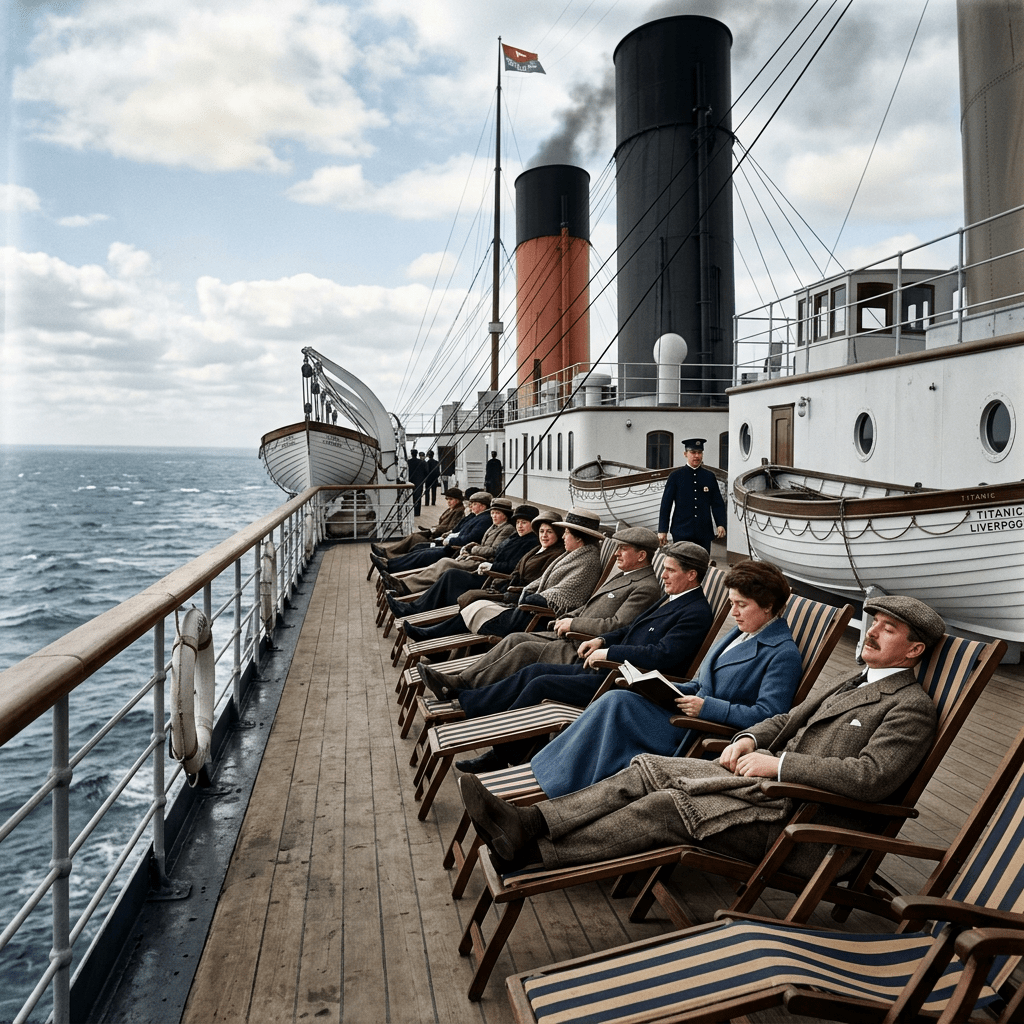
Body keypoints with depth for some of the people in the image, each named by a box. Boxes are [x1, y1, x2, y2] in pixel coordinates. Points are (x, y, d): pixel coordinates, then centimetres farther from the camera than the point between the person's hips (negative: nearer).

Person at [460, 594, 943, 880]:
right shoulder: (858, 683, 22)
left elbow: (873, 776, -21)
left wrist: (780, 763, -19)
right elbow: (788, 719, 25)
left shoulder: (912, 707, -6)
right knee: (649, 768, -9)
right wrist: (750, 739, 4)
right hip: (768, 782, 9)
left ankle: (530, 852, -20)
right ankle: (528, 822, -16)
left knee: (666, 808, -23)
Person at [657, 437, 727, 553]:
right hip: (681, 532, -2)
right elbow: (666, 505, 2)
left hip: (704, 533, 3)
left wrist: (721, 524, -5)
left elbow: (718, 503, 10)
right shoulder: (675, 476, 3)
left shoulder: (710, 476, 11)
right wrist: (662, 530, -3)